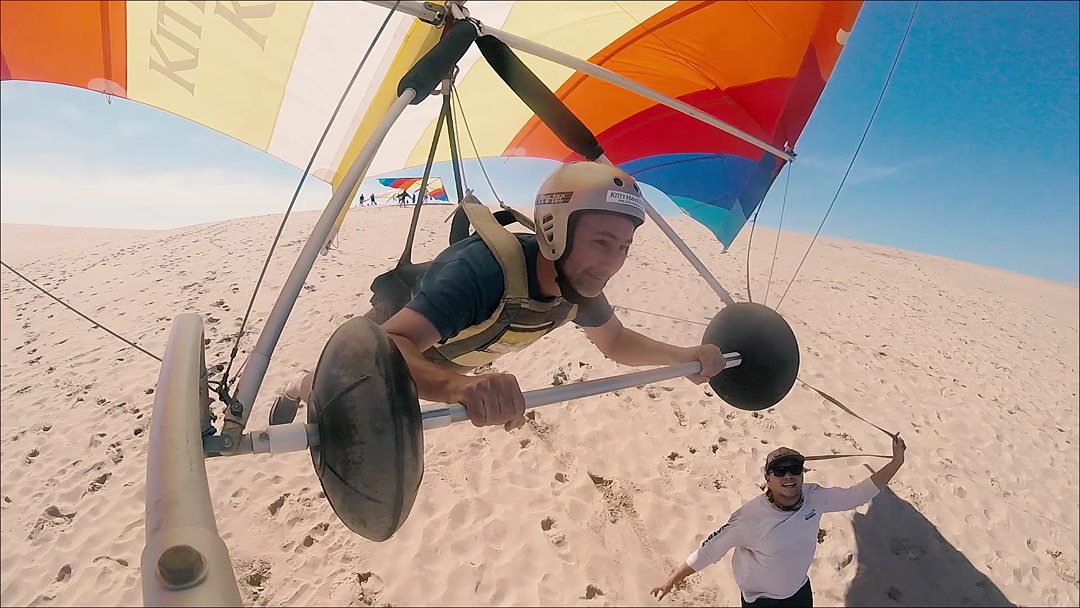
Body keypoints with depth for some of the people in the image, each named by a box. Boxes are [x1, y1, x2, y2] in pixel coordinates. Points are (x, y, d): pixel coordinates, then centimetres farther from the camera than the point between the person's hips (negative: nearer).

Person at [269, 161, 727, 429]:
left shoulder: (579, 285, -25)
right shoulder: (484, 268, -48)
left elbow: (616, 341, -6)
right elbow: (389, 348, -57)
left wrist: (686, 355, -22)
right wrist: (461, 386, -77)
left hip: (446, 355, 7)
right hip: (394, 337, -7)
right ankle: (301, 385, 49)